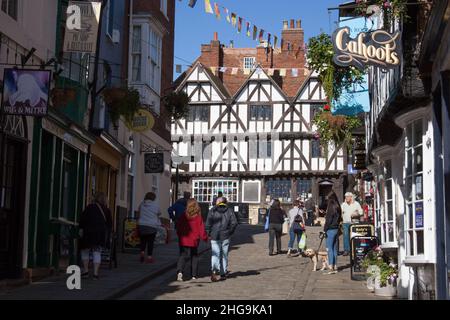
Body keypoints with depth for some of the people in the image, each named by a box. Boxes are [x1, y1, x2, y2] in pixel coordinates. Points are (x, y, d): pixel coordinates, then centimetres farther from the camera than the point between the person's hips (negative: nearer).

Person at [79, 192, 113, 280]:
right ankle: (95, 273, -2)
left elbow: (83, 218, -6)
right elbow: (110, 224, 14)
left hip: (89, 232, -3)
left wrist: (81, 228, -1)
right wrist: (107, 234, 21)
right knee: (97, 252, 6)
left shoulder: (90, 207, 0)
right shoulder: (107, 210, 10)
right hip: (101, 233, 3)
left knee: (85, 250, 15)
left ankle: (86, 271, 12)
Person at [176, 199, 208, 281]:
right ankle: (194, 275, 16)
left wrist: (180, 237, 21)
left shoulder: (183, 216, -3)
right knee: (194, 257, 14)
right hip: (194, 241, -1)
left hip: (183, 241, 1)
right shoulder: (198, 217, -9)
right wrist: (205, 238, 9)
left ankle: (180, 271, -22)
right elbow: (202, 230, -6)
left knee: (183, 256, 2)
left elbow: (178, 228, 5)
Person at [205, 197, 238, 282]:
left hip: (215, 237, -2)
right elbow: (234, 223, -2)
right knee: (224, 255, 12)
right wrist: (230, 232, 9)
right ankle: (223, 273, 17)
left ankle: (214, 270, -24)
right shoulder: (229, 211, 4)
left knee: (215, 254, -4)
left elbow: (208, 223, -6)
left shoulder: (212, 211, 1)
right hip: (225, 237, 2)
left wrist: (208, 234, 2)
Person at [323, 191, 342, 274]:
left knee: (330, 249, -5)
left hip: (330, 229, -8)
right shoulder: (338, 207, 8)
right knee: (335, 248, 13)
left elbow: (328, 220, -15)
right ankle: (335, 267, 17)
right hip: (337, 229, 8)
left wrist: (325, 229, -9)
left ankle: (331, 267, -7)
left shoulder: (331, 207, -16)